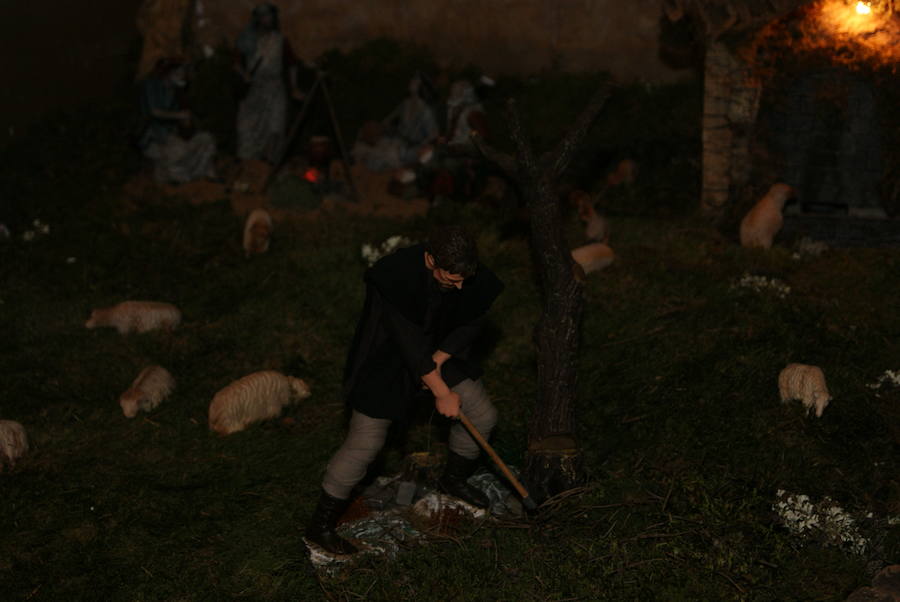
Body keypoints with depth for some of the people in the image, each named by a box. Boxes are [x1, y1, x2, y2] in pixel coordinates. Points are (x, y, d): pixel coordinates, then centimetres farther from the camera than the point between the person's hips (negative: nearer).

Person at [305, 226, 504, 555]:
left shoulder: (473, 277, -20)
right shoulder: (396, 275, -36)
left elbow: (471, 323, -2)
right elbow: (409, 342, -31)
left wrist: (438, 360, -14)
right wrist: (442, 392, -25)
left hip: (440, 351, 6)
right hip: (385, 357, -6)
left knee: (482, 415, 8)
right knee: (365, 443, -8)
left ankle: (453, 478, 36)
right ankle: (321, 524, 7)